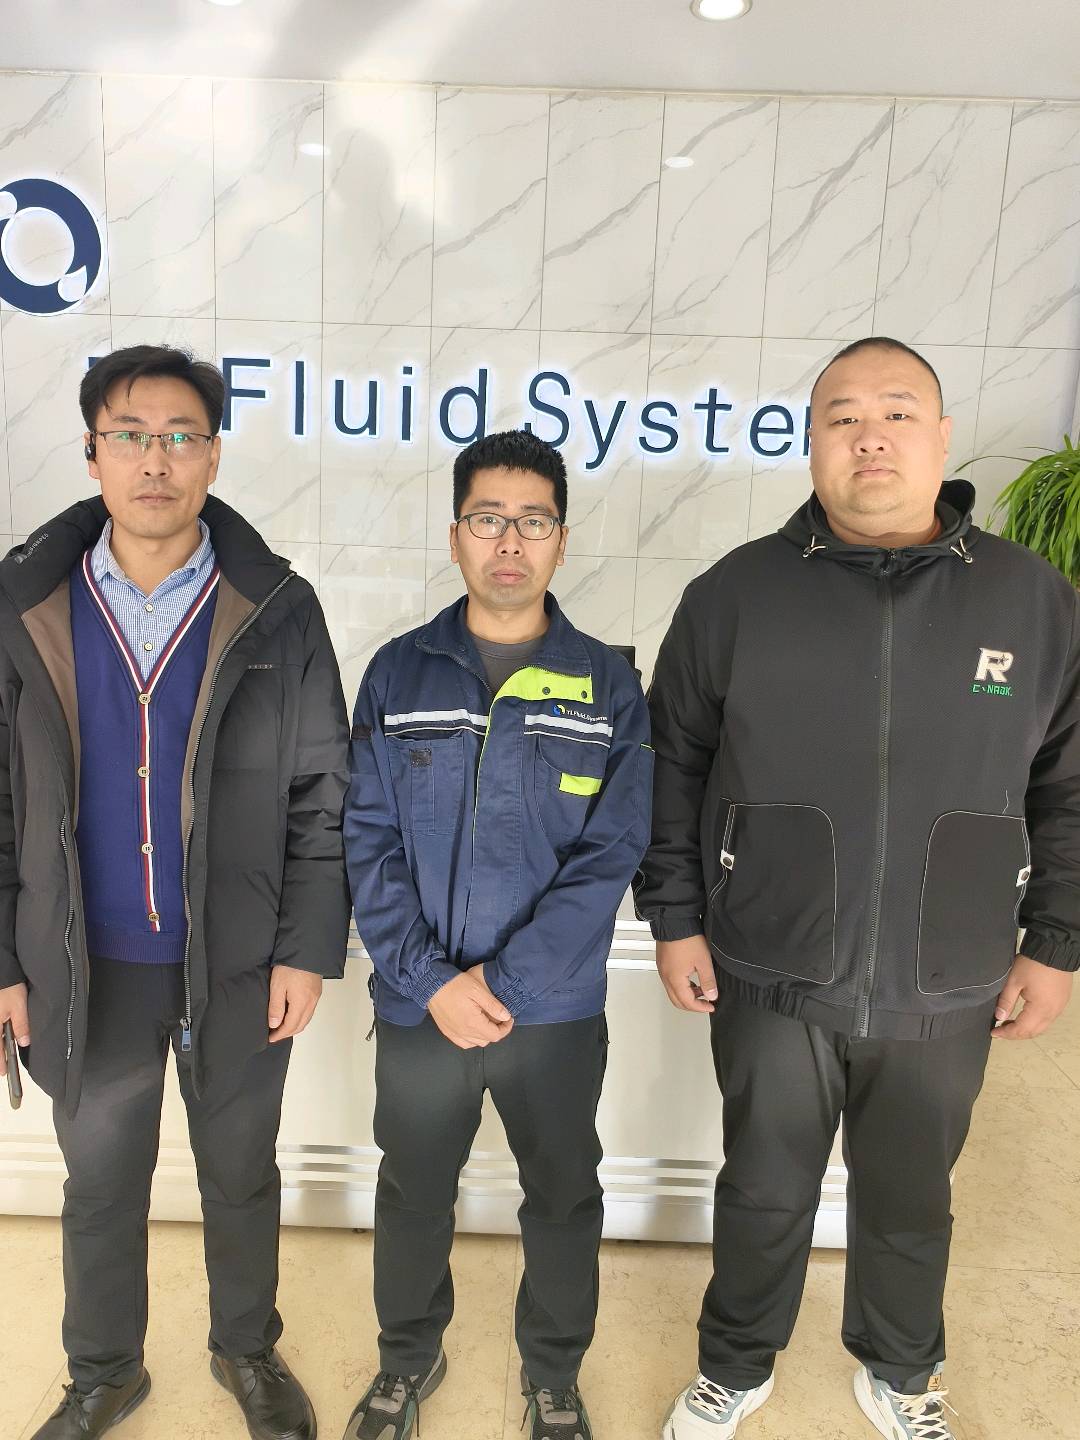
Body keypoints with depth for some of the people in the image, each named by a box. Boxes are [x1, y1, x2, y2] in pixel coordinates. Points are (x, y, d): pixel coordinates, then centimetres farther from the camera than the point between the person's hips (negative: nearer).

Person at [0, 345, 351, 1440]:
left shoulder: (276, 611, -8)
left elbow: (322, 796, -5)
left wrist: (308, 948, -8)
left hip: (237, 967, -1)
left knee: (240, 1175, 19)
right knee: (99, 1184, 21)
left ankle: (248, 1350, 46)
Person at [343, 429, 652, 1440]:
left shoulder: (607, 686, -5)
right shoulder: (399, 673, -2)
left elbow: (611, 854, -10)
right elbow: (368, 838, -5)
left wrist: (504, 983, -16)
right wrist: (432, 982, -14)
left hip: (556, 1013, 0)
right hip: (418, 1008, 1)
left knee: (564, 1199, 19)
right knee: (412, 1195, 21)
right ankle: (408, 1358, 49)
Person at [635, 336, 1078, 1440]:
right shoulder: (735, 593, -6)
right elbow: (672, 765, 0)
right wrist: (674, 916, -2)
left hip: (946, 994, 1)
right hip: (768, 979, -1)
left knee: (910, 1201, 23)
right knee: (765, 1194, 18)